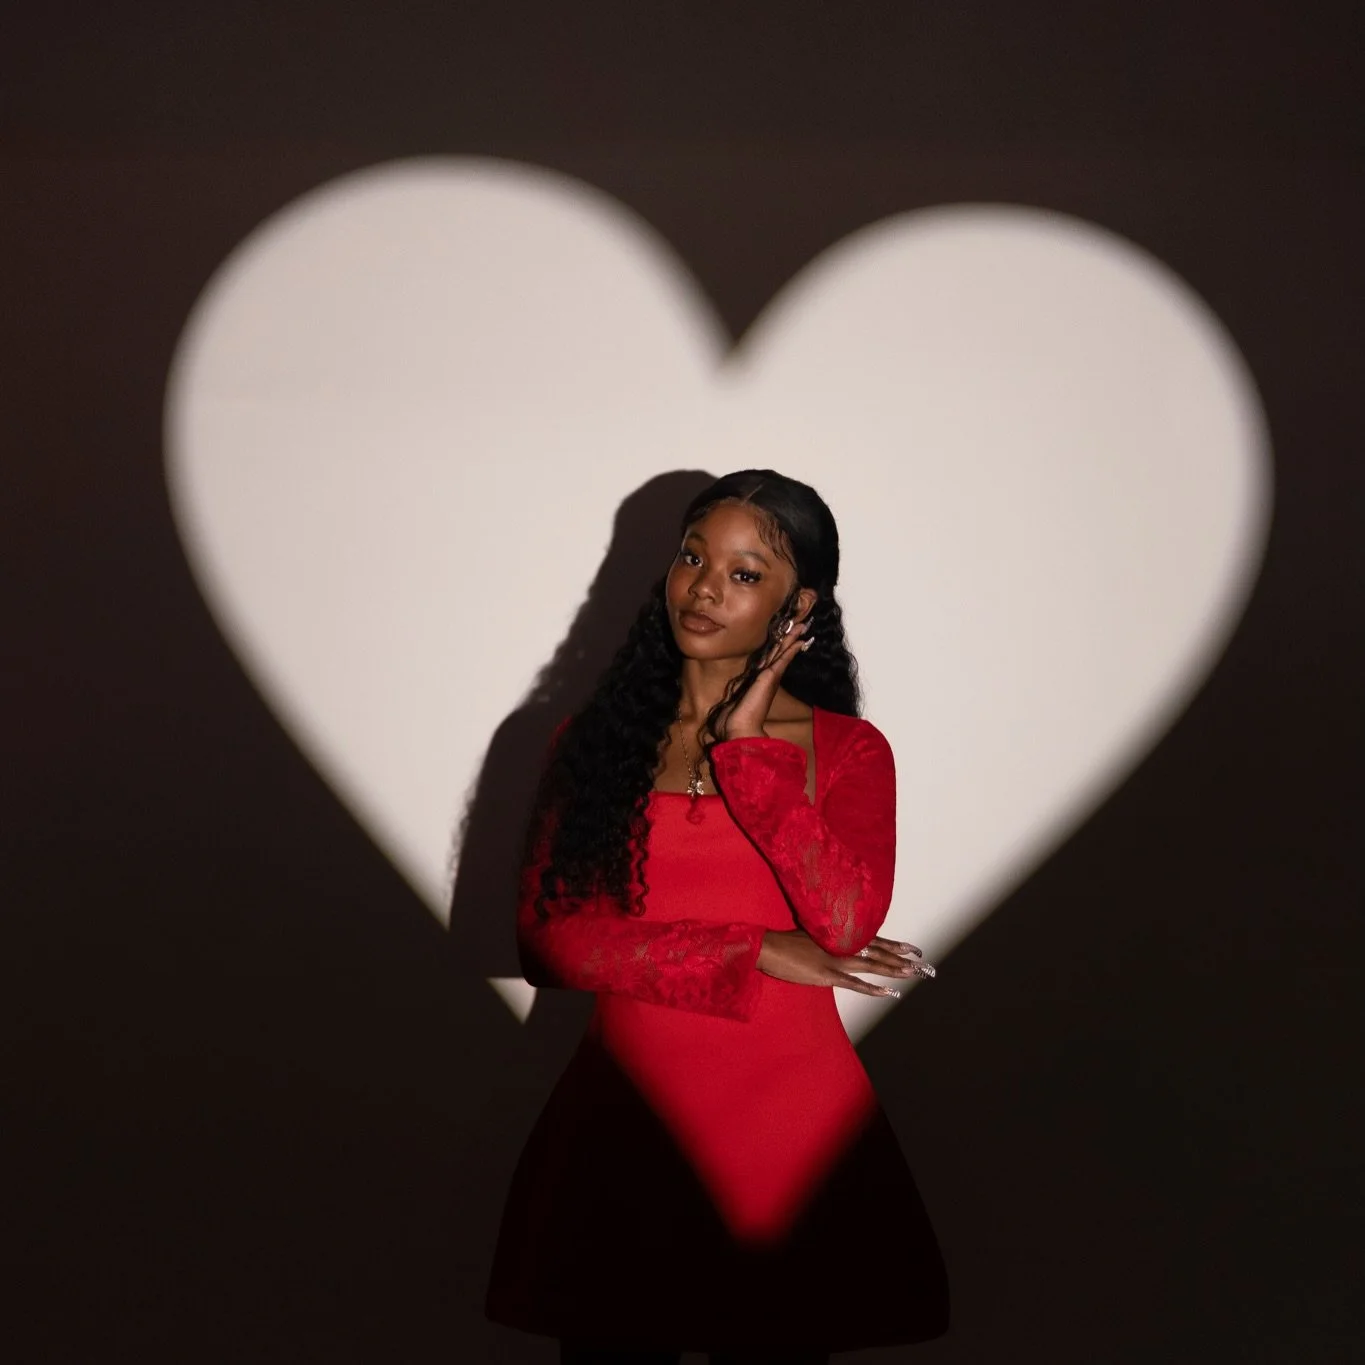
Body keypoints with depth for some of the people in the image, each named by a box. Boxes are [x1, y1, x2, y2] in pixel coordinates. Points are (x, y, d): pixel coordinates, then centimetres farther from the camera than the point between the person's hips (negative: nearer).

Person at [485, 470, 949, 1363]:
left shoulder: (849, 750, 4)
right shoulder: (592, 741, 5)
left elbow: (847, 922, -14)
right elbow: (546, 938, -6)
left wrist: (746, 746, -10)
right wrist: (757, 955, -12)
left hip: (790, 1122, 0)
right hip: (621, 1118, 0)